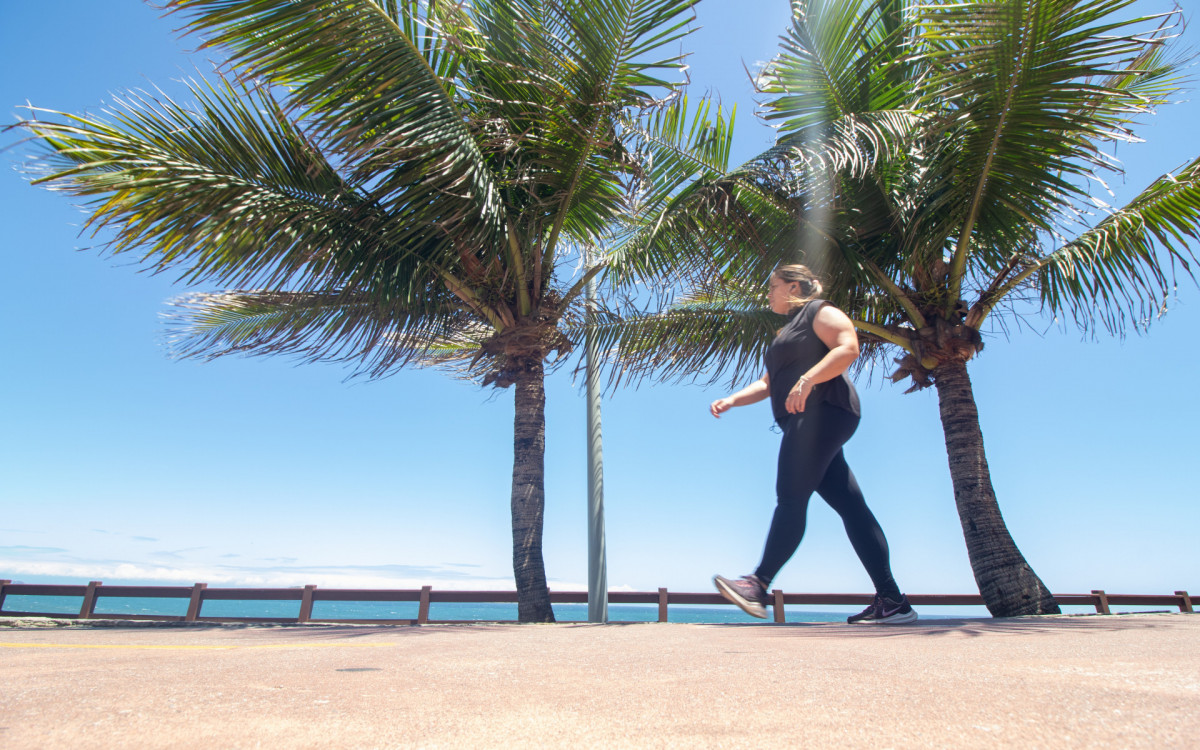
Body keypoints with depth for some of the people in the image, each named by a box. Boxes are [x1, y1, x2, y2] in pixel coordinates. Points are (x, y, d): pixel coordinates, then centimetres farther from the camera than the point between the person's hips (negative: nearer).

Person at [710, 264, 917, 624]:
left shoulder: (818, 311, 5)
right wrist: (731, 400, 13)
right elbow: (767, 383, 28)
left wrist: (806, 381, -24)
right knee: (850, 505, 2)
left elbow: (849, 347, -13)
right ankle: (891, 600, 2)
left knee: (791, 497, -17)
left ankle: (758, 586, -22)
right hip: (807, 421, 9)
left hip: (823, 410, -9)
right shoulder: (788, 331, 31)